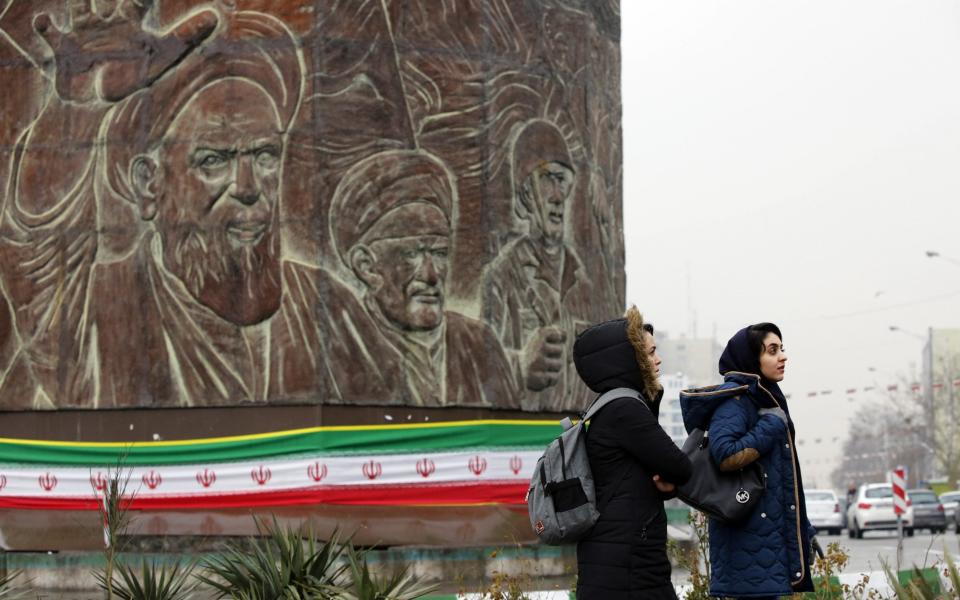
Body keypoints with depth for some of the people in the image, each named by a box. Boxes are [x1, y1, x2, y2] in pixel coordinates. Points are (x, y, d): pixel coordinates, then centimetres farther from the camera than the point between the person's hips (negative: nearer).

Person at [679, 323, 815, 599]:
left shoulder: (764, 398, 18)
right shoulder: (735, 400, -11)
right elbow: (725, 456, -28)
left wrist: (803, 531, 19)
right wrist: (771, 427, -16)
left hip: (771, 532, 9)